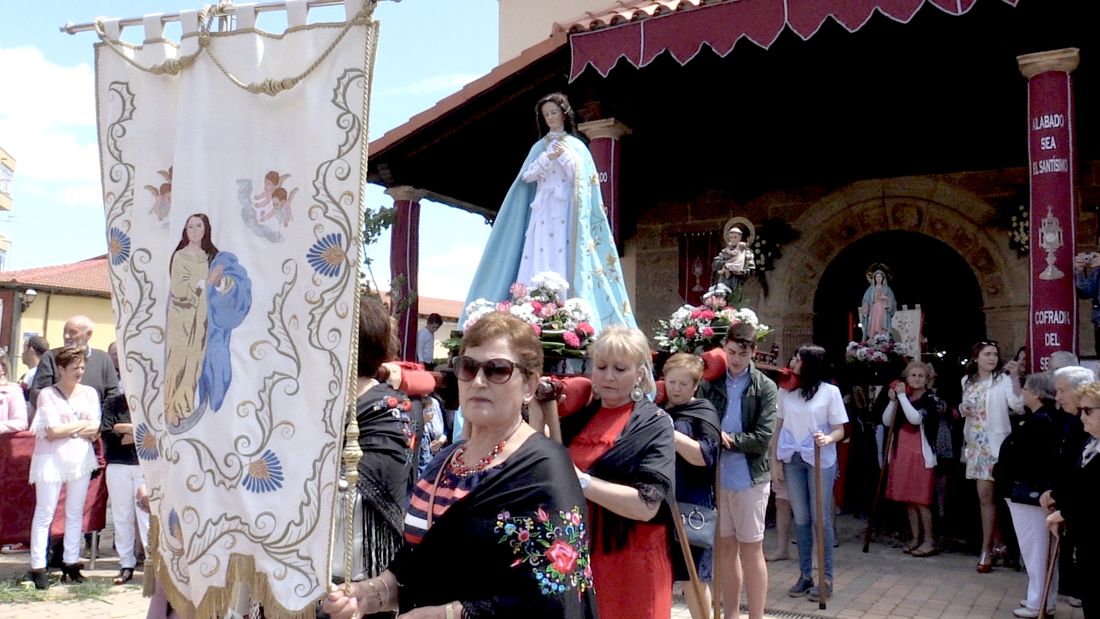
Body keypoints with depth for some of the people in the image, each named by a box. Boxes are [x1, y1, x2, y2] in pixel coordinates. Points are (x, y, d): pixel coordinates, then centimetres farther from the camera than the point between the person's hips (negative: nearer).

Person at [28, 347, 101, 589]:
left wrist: (65, 429, -7)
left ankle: (71, 562, 14)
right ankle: (38, 567, -1)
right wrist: (82, 425, -3)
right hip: (52, 459, -4)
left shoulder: (89, 393, 9)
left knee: (75, 512, 8)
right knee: (44, 513, -3)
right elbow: (52, 431, -10)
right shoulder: (47, 394, -2)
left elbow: (95, 431, 2)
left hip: (81, 458, 4)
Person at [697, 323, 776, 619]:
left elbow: (762, 438, -11)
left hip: (749, 479, -3)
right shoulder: (710, 383, 2)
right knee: (725, 548, 13)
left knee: (751, 550, 6)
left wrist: (725, 438, -16)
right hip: (716, 477, 3)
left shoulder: (765, 388, -4)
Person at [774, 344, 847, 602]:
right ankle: (805, 575, 17)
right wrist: (775, 461, 5)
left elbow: (839, 430, -3)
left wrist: (828, 439, -25)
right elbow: (778, 427, 8)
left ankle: (826, 577, 10)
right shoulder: (787, 391, 5)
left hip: (820, 460, -3)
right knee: (800, 518, 9)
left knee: (820, 518, 1)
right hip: (791, 459, 3)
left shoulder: (830, 391, -4)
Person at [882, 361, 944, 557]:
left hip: (920, 454, -6)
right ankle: (915, 538, 17)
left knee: (921, 499, -5)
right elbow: (886, 421, 4)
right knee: (908, 499, 9)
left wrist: (902, 396, -19)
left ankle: (929, 540, 3)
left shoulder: (931, 399, -6)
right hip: (902, 453, 6)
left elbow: (915, 418, -23)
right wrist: (893, 400, -7)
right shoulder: (903, 398, 11)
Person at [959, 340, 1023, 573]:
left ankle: (986, 550, -1)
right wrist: (963, 408, -1)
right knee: (989, 495, 12)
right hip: (975, 443, 6)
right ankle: (999, 543, 23)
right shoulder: (967, 381, 10)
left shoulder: (1003, 380, -8)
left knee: (986, 495, -8)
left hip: (994, 444, -6)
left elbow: (1019, 407, -22)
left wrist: (1015, 378, -30)